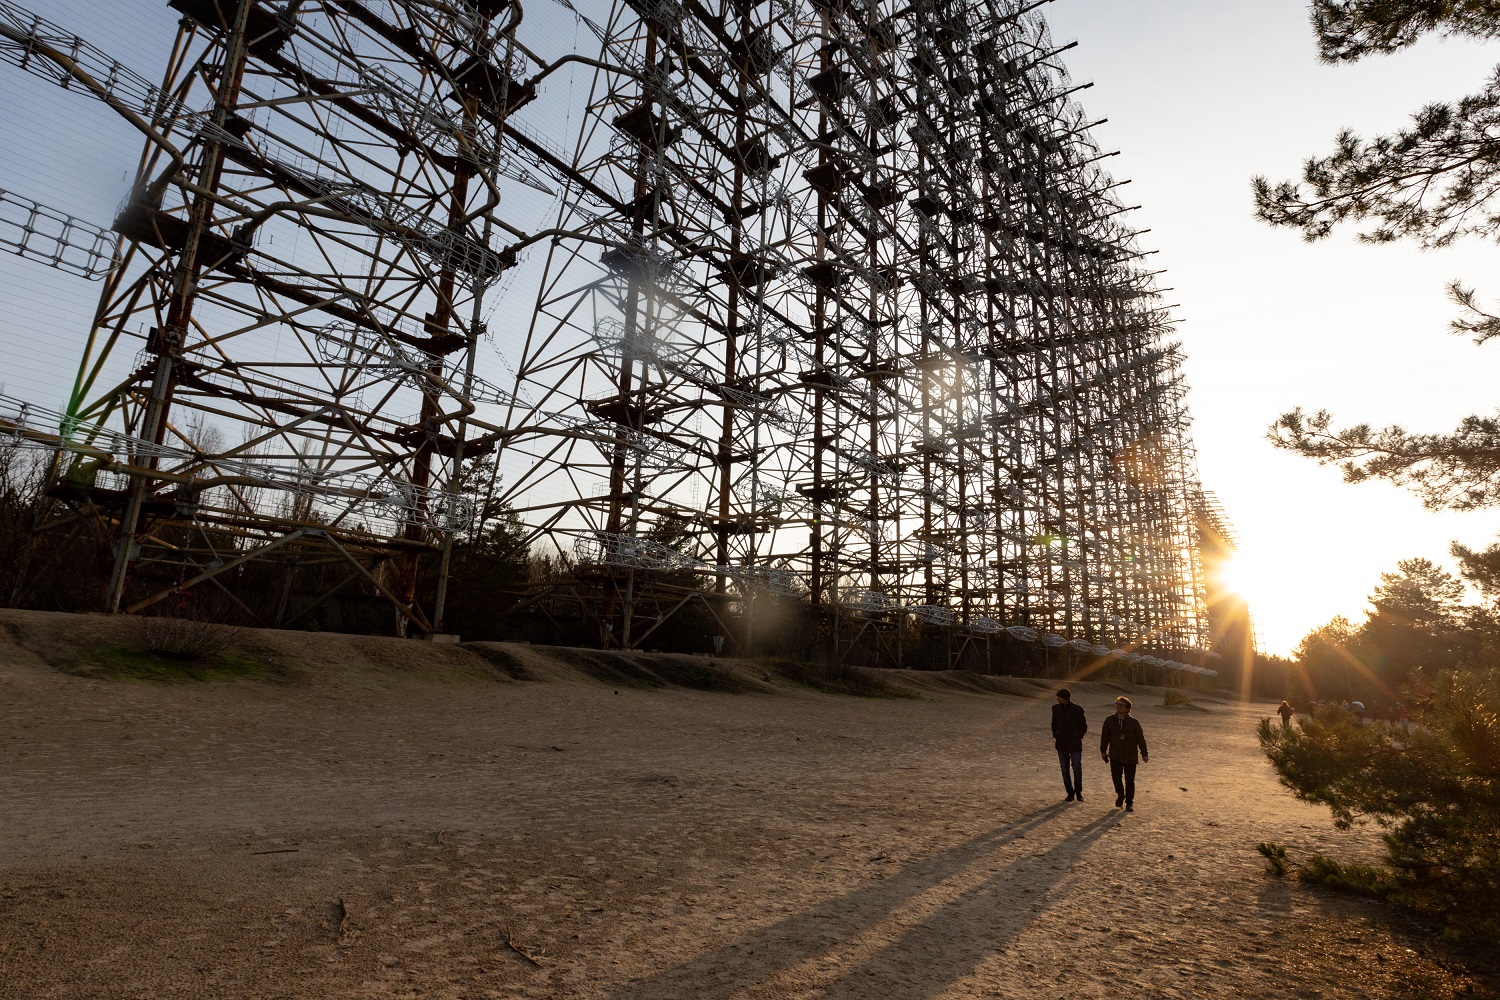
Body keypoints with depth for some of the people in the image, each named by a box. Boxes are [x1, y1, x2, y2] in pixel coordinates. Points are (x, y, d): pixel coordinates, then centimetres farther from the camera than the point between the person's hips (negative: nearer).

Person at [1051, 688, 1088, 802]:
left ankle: (1078, 792, 18)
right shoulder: (1056, 708, 1)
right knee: (1065, 770, 4)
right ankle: (1070, 793, 16)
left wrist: (1078, 737, -6)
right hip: (1061, 744, 2)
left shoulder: (1078, 709, -9)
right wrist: (1055, 736, 3)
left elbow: (1084, 726, 3)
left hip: (1075, 744, -2)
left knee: (1077, 768, -2)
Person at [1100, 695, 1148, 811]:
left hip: (1130, 756, -1)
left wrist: (1144, 754, 3)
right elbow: (1105, 736, 8)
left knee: (1130, 781, 4)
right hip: (1115, 756, 1)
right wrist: (1103, 751, 12)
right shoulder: (1110, 721, -2)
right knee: (1116, 777, -2)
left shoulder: (1134, 723, -6)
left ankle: (1129, 803, 20)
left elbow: (1140, 738, 1)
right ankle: (1120, 795, 28)